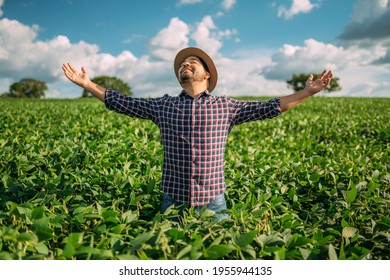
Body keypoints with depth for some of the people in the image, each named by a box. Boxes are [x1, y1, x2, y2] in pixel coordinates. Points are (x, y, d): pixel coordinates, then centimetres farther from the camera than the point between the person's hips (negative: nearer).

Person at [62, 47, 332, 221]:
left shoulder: (225, 106, 1)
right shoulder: (163, 105, 3)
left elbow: (269, 107, 2)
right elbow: (122, 102, 7)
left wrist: (307, 92, -1)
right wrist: (87, 84, 5)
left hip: (213, 203, -1)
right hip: (173, 202, 1)